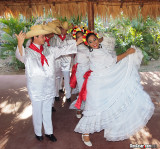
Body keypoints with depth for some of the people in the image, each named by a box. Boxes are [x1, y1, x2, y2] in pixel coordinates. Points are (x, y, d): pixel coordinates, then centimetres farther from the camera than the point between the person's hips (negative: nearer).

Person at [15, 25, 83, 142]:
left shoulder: (48, 50, 8)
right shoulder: (28, 52, -8)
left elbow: (62, 50, 13)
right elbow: (21, 56, -29)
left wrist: (77, 42, 12)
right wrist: (20, 44, -49)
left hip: (49, 87, 5)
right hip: (36, 89, -4)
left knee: (47, 110, 17)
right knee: (37, 112, 10)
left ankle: (49, 132, 32)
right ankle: (38, 133, 32)